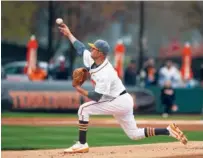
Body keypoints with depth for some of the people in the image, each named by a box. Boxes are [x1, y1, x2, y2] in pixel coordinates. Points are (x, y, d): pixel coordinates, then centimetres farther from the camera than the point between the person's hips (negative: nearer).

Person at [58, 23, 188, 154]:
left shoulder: (104, 74, -27)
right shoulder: (92, 60, -2)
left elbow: (97, 97, -25)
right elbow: (81, 49, 16)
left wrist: (80, 90, -14)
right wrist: (69, 34, 19)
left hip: (119, 102, -10)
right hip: (123, 102, 10)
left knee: (84, 109, -12)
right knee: (134, 134, 13)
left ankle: (82, 145, -9)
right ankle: (169, 131, 9)